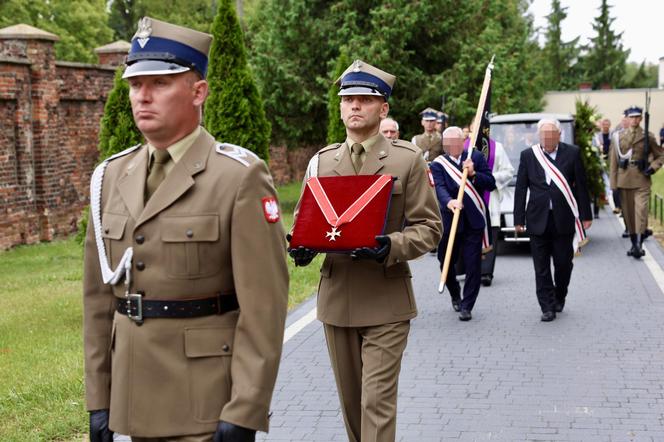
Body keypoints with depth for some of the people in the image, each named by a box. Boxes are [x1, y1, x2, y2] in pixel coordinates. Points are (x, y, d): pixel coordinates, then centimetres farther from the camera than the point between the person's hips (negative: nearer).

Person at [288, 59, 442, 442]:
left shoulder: (408, 160, -1)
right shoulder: (321, 161, 9)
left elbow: (429, 227, -3)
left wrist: (391, 247, -23)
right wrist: (303, 247, -10)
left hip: (386, 300, -4)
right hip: (336, 296, 4)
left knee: (378, 399, -7)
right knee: (350, 399, 15)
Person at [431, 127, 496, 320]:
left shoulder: (476, 157, 3)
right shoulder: (439, 163, -3)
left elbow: (491, 184, -1)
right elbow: (440, 188, -19)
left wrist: (473, 173, -17)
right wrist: (449, 201, -39)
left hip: (473, 220, 0)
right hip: (449, 220, 0)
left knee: (473, 265, -3)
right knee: (446, 262, 10)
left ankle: (467, 306, 8)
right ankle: (455, 296, 37)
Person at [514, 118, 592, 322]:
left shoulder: (572, 153, 1)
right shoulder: (528, 155, 2)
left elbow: (581, 186, 3)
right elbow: (520, 189, 3)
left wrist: (585, 215, 2)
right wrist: (519, 219, 1)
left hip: (564, 220, 0)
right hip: (538, 220, 0)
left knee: (563, 263, 8)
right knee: (541, 267, 2)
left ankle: (559, 298, 31)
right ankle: (548, 307, 9)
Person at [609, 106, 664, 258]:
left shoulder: (648, 137, 4)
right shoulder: (618, 138, 7)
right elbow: (613, 163, 6)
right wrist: (614, 186, 1)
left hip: (642, 181, -2)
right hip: (624, 181, 2)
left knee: (641, 212, -14)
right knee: (628, 214, 7)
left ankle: (639, 244, -18)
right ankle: (633, 243, 19)